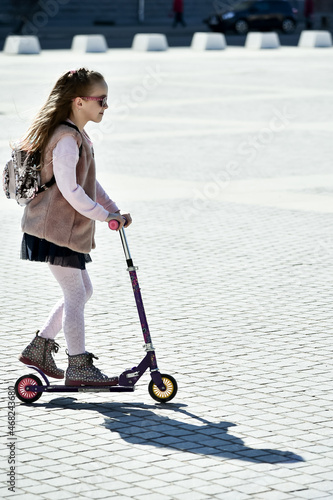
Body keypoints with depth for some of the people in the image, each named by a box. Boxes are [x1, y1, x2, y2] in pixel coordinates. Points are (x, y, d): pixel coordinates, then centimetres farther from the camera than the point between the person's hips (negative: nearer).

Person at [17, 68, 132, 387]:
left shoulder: (78, 137, 15)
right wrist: (104, 216, -18)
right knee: (75, 295, -5)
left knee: (82, 291, 16)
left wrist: (114, 210, 11)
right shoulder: (67, 139, -19)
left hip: (68, 229, 10)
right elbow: (69, 188, -24)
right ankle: (79, 367, 2)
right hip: (55, 229, -10)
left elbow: (89, 182, 21)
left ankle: (39, 348, 22)